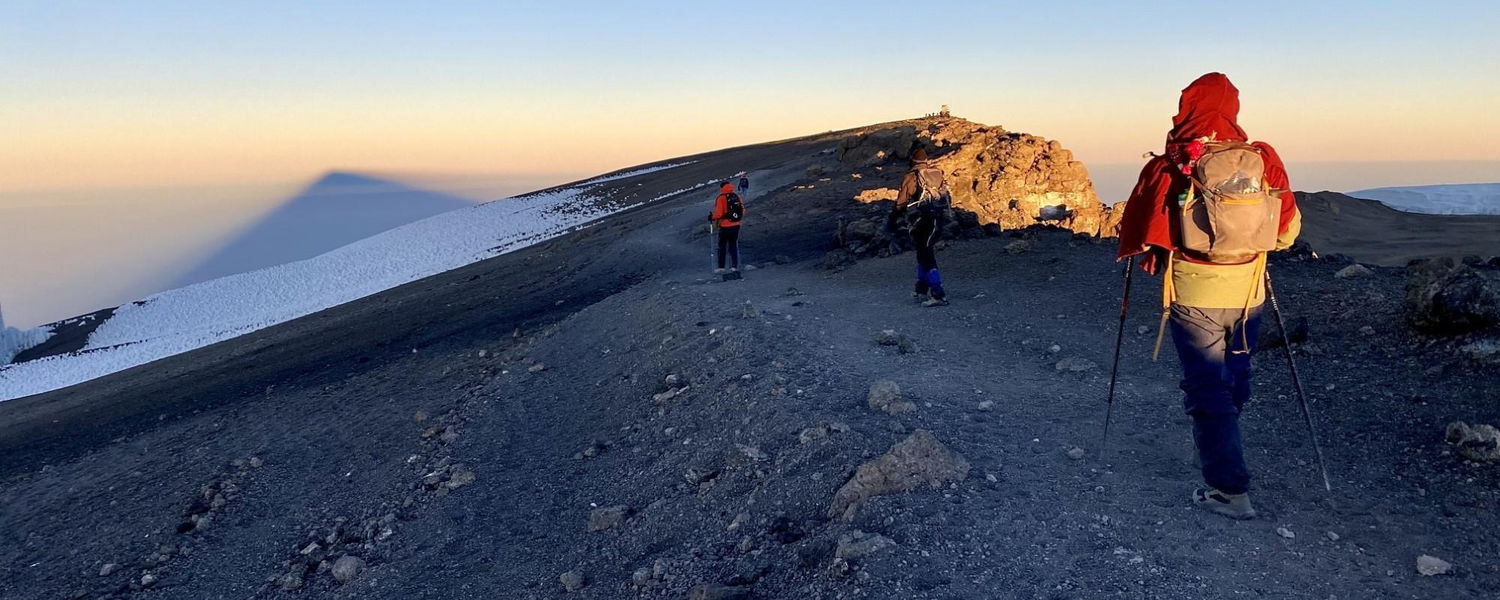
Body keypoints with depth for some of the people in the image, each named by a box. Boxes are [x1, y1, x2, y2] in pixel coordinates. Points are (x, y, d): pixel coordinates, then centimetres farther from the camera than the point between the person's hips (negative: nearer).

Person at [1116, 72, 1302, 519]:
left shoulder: (1170, 167, -13)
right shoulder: (1263, 160, -2)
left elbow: (1137, 230, -6)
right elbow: (1288, 228, 6)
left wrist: (1144, 253, 16)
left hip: (1194, 294, -4)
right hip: (1247, 293, 4)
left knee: (1207, 388, 3)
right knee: (1234, 378, 20)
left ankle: (1229, 488, 1)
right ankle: (1221, 451, 40)